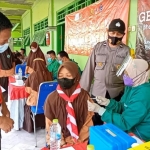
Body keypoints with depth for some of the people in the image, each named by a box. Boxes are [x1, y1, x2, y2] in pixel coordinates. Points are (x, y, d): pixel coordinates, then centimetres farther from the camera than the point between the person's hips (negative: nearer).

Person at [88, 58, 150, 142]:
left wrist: (99, 110, -30)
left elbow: (124, 123, -29)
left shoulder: (142, 96, -31)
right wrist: (107, 102, -14)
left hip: (140, 135, -8)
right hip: (132, 125, 8)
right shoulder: (133, 86, -1)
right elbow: (122, 107, 4)